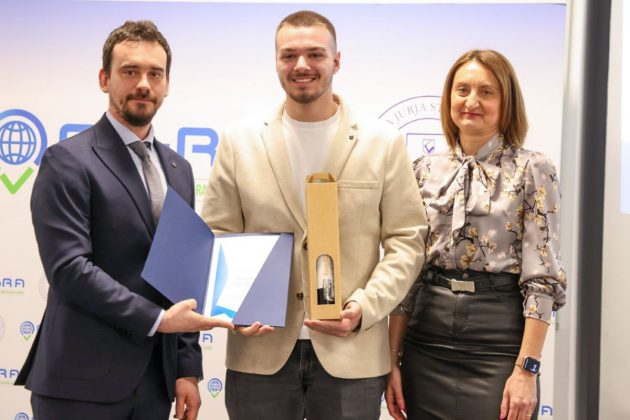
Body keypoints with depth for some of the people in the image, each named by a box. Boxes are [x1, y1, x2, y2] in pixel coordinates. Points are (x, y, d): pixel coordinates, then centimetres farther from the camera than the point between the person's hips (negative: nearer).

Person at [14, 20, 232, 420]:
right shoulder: (68, 161, -8)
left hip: (155, 376, 6)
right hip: (83, 380, -6)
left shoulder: (178, 168, 11)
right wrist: (156, 319, -18)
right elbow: (68, 268, -17)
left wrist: (187, 366, 7)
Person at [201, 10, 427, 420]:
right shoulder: (240, 140, 5)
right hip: (261, 352, 1)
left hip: (353, 353, 0)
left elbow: (406, 241, 1)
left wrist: (365, 307, -12)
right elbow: (217, 239, 6)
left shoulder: (384, 142, 3)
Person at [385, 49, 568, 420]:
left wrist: (527, 370, -14)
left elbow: (541, 278, -8)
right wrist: (393, 359, 3)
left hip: (499, 341, -3)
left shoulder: (532, 170, -4)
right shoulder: (425, 171, 7)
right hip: (426, 341, 4)